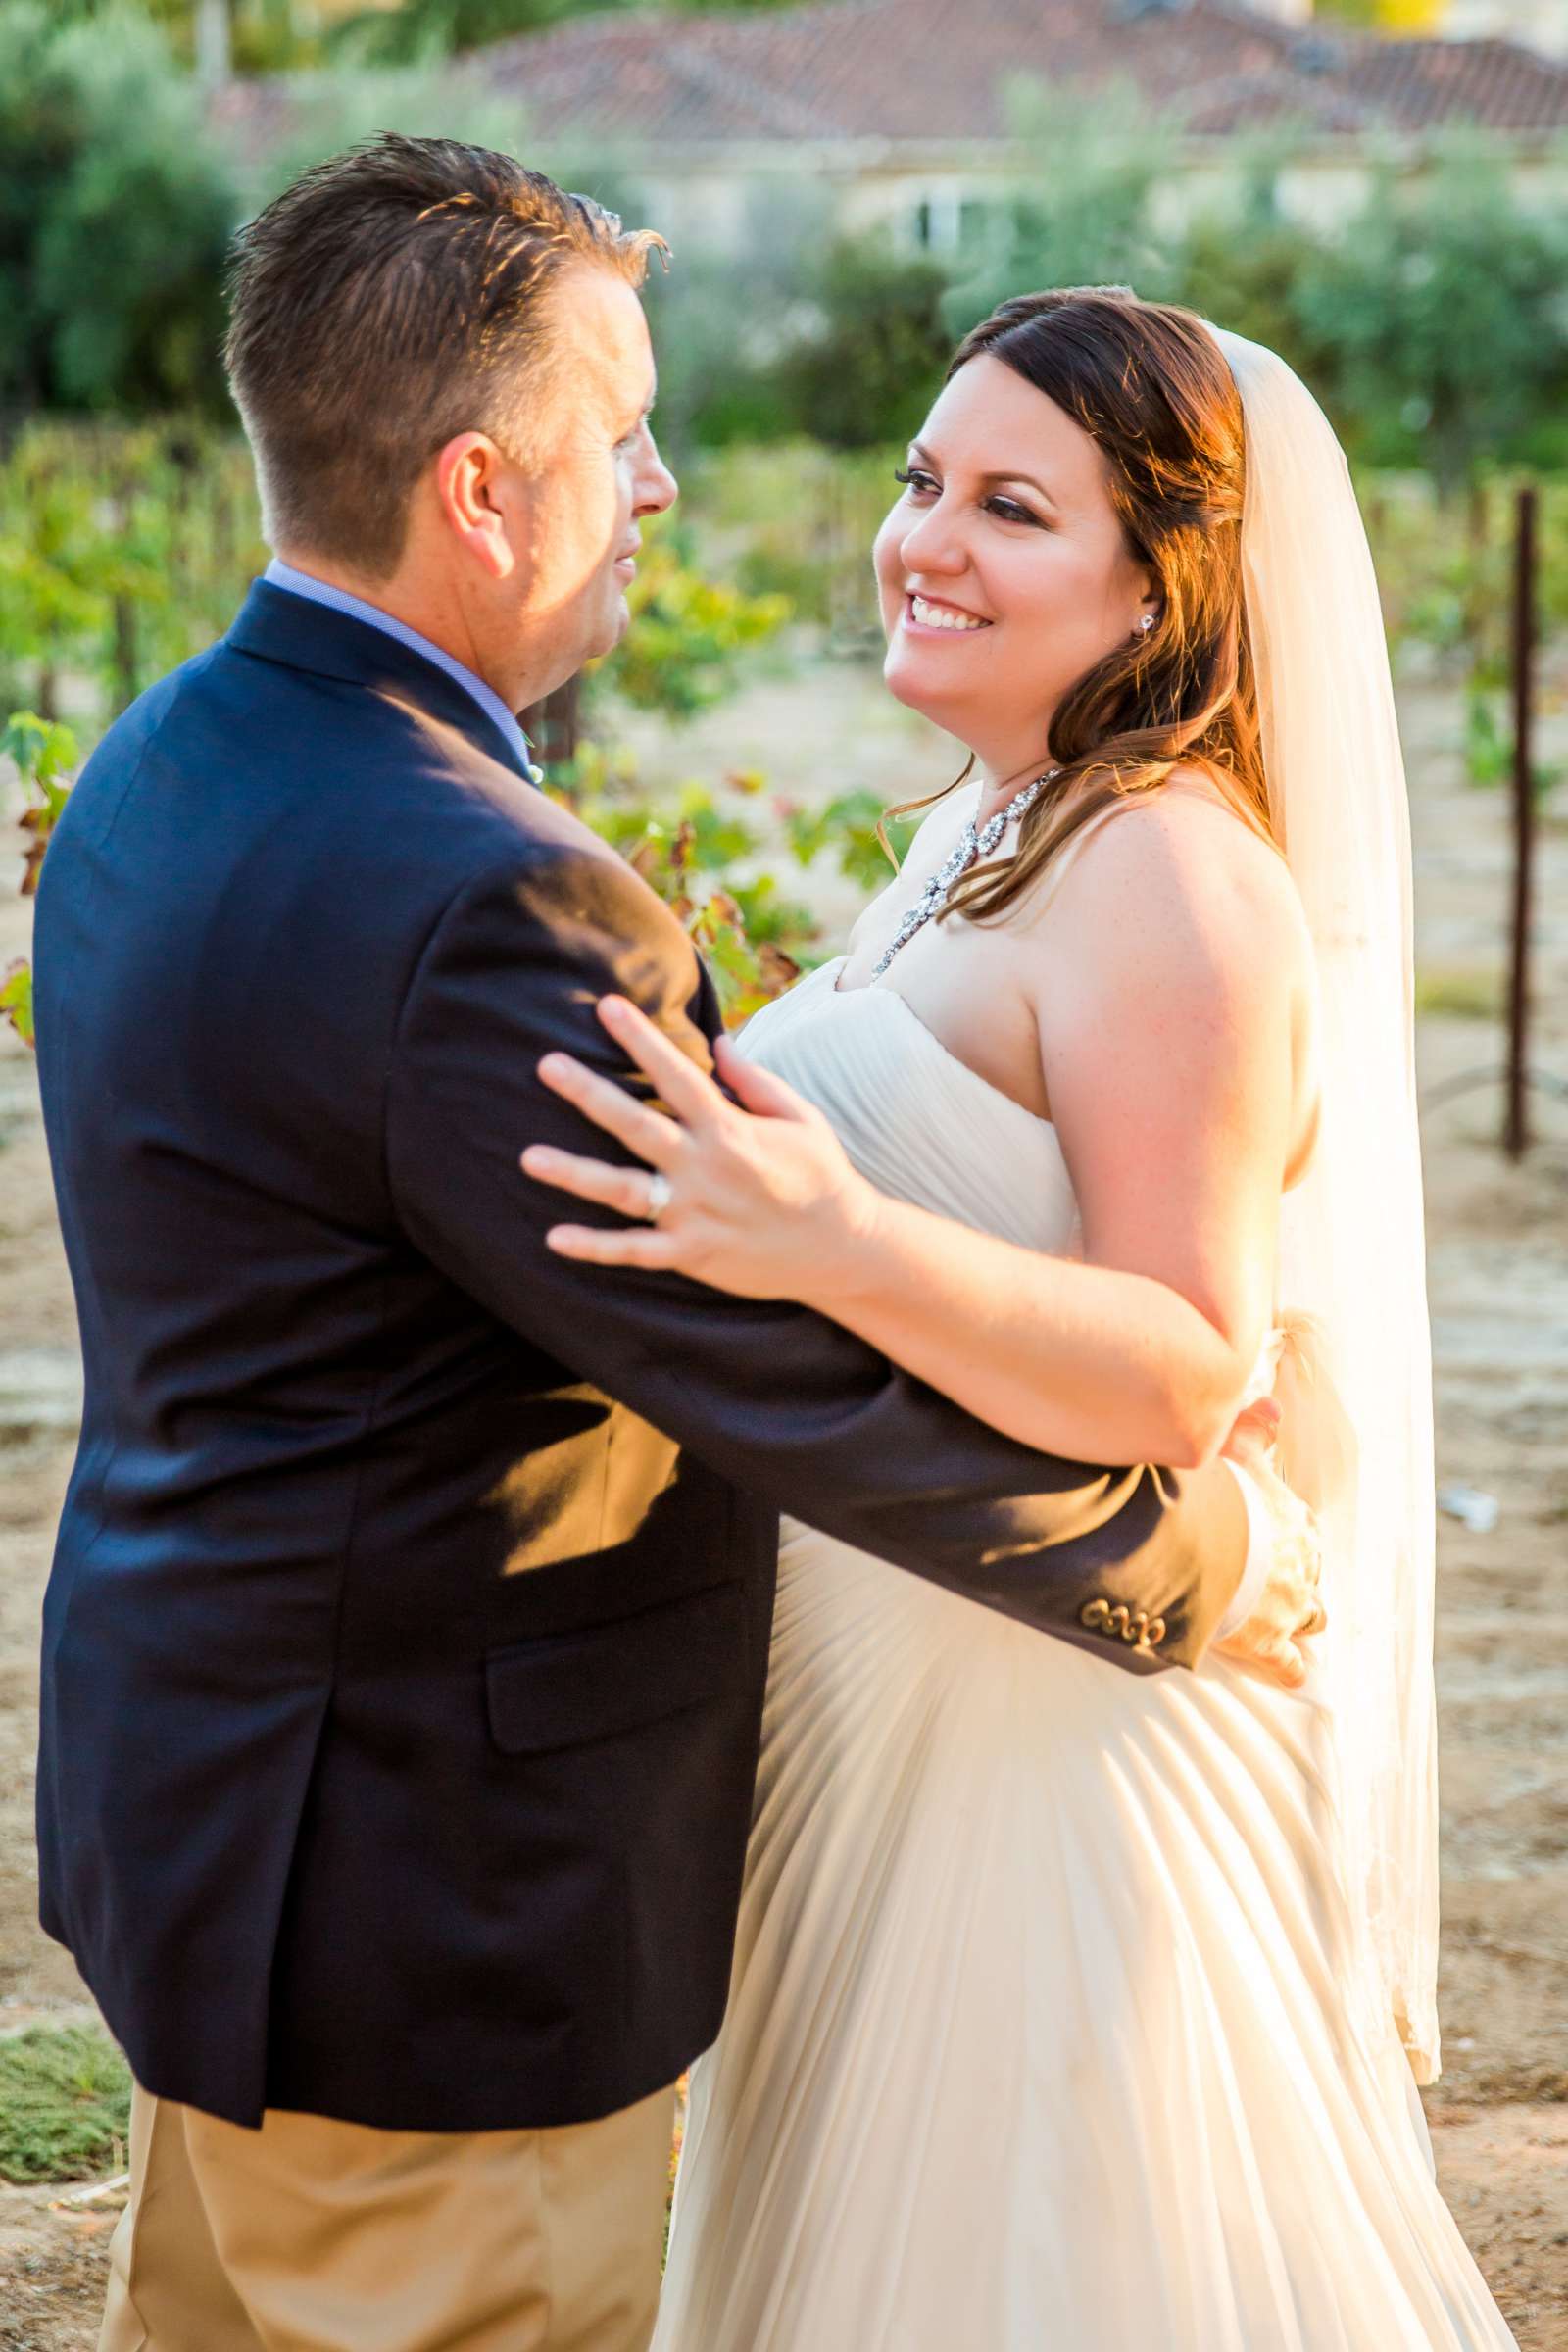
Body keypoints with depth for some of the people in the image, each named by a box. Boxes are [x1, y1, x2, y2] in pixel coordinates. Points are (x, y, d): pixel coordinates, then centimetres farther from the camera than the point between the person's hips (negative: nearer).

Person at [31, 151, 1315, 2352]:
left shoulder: (163, 768, 3)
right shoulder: (479, 905, -29)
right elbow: (809, 1390, -23)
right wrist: (1192, 1562, -9)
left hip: (214, 1816, 10)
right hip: (429, 1904, -10)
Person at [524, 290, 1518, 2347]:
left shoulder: (1176, 884, -21)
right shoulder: (987, 833, 9)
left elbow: (1184, 1375, -25)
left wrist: (840, 1245, -37)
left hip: (1056, 1735, -9)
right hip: (895, 1701, 9)